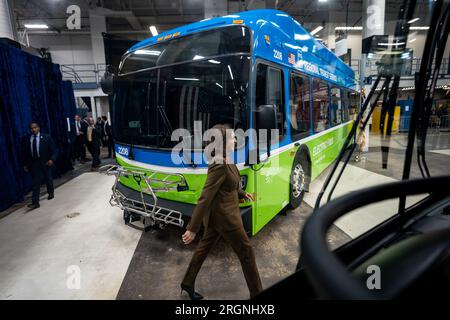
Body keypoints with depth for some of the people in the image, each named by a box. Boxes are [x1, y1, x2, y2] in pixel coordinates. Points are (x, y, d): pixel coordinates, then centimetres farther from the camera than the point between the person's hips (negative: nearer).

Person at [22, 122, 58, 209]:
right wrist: (25, 164, 7)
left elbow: (54, 150, -7)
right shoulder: (26, 139, 2)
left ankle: (51, 193, 39)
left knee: (48, 179, 15)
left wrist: (52, 159, -21)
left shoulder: (46, 137, -6)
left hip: (45, 162, -1)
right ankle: (35, 202, -2)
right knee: (35, 182, -2)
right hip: (33, 163, 1)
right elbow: (25, 153, 9)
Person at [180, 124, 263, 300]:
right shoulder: (220, 165, -29)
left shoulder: (226, 160, 1)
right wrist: (192, 229, -25)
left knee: (204, 246, 23)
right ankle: (256, 292, 31)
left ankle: (188, 283, 43)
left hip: (217, 214, 9)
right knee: (246, 252, 9)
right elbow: (205, 198, -29)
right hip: (224, 216, -9)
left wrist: (243, 194, 19)